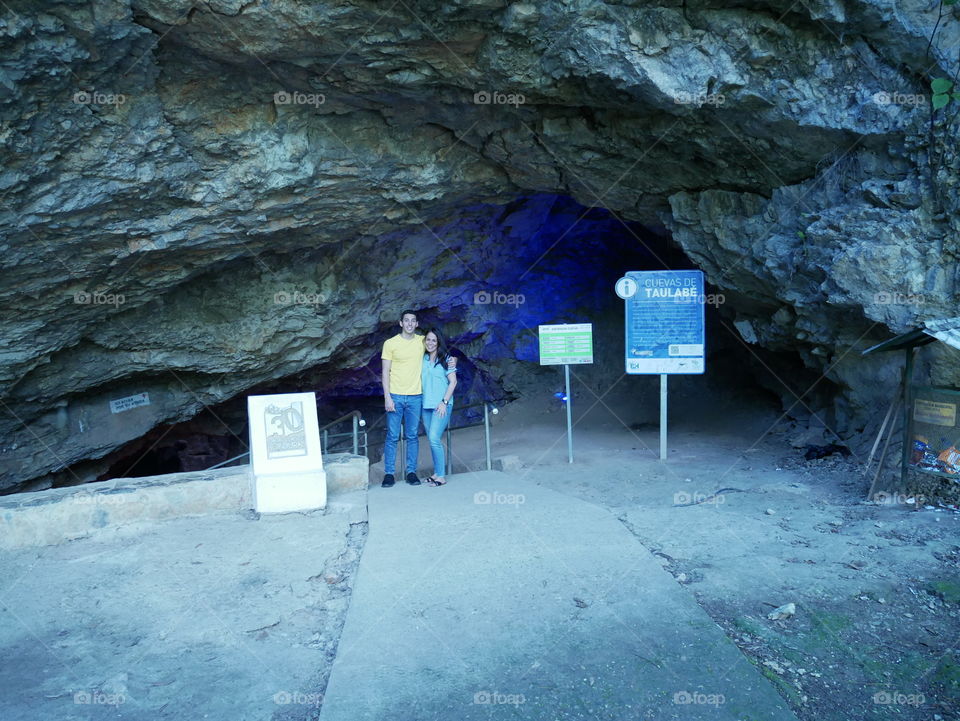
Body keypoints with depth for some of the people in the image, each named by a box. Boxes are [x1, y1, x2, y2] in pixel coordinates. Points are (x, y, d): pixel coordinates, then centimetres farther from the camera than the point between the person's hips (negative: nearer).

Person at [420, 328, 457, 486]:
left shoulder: (446, 358, -4)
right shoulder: (423, 359, 10)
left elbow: (453, 381, -6)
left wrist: (444, 402, -12)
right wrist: (420, 400, 7)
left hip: (441, 405, -5)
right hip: (426, 405, 5)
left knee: (434, 439, -13)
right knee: (432, 440, 9)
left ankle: (440, 476, -5)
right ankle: (436, 473, 18)